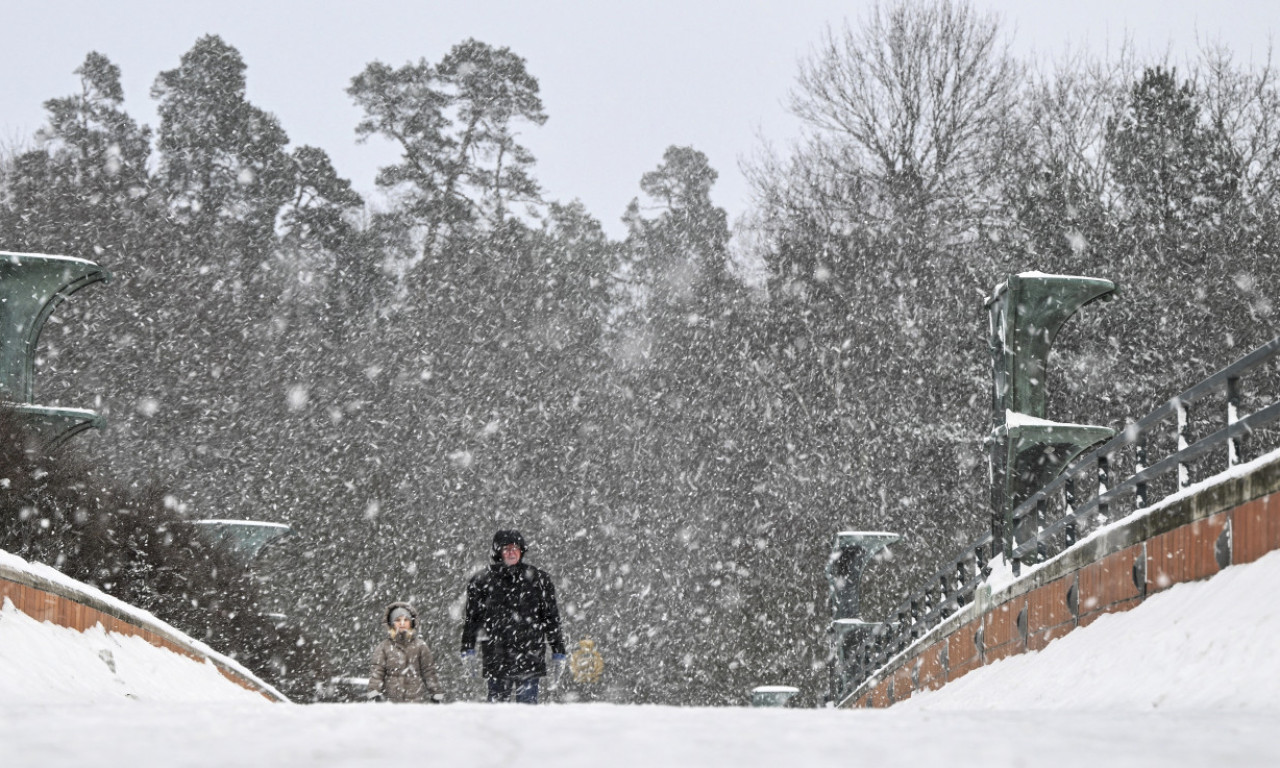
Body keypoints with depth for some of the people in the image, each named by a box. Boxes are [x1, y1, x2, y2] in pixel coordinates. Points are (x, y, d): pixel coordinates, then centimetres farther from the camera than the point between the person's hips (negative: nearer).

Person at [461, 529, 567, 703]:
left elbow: (551, 618, 10)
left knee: (528, 704, -2)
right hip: (496, 661, 0)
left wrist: (558, 653, 7)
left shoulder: (538, 579, 7)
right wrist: (468, 651, 5)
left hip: (530, 658, 0)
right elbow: (471, 619, 11)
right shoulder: (482, 581, 6)